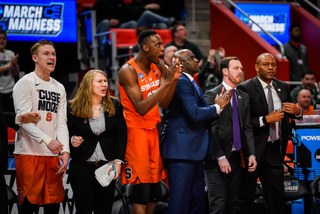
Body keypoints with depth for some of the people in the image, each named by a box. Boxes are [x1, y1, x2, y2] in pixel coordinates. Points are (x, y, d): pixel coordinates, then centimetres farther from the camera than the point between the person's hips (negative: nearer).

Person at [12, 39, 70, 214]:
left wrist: (65, 151, -4)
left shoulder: (59, 88, 18)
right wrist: (47, 140, -25)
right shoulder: (25, 83, -2)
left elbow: (61, 123, 12)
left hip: (53, 154, 6)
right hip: (29, 153, -6)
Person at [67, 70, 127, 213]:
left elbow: (121, 136, 5)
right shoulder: (75, 107, 0)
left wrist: (118, 161, -4)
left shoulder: (114, 106, 6)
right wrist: (72, 141, -15)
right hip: (82, 168, -2)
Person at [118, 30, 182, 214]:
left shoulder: (159, 67, 5)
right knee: (142, 189, -10)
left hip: (153, 130, 7)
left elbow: (164, 103, 3)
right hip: (136, 131, -7)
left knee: (155, 188, 7)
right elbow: (141, 108, -23)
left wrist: (174, 80, -12)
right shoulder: (128, 71, -16)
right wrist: (166, 83, -26)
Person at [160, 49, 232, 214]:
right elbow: (194, 114, -23)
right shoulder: (181, 82, -13)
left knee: (197, 200, 13)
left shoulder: (190, 83, 19)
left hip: (193, 151, 11)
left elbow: (203, 118, 18)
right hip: (181, 150, -11)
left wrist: (219, 104, 2)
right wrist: (217, 107, -8)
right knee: (180, 200, -8)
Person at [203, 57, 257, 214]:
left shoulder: (244, 98, 16)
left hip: (235, 158, 6)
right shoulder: (212, 95, -6)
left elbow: (247, 128, 13)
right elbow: (210, 129, -11)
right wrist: (220, 157, -17)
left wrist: (251, 154, 1)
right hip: (216, 160, -6)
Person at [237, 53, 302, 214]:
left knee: (277, 197, 8)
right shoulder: (245, 88, -10)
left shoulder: (282, 87, 11)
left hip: (274, 150, 5)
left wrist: (297, 111, -2)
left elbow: (290, 114, 21)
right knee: (246, 197, 4)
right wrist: (265, 120, -22)